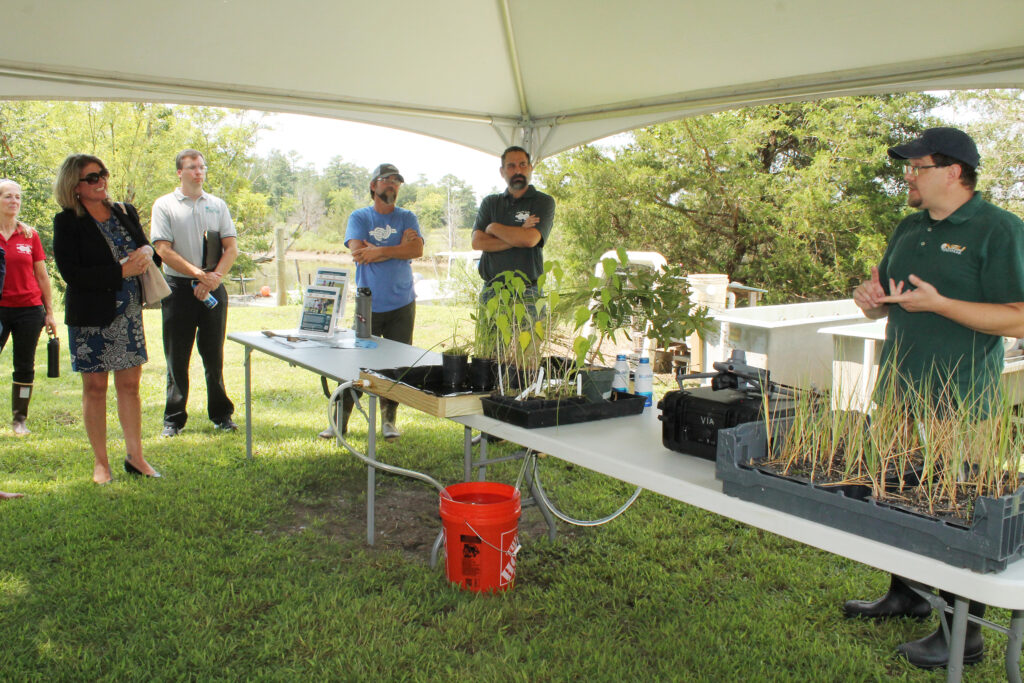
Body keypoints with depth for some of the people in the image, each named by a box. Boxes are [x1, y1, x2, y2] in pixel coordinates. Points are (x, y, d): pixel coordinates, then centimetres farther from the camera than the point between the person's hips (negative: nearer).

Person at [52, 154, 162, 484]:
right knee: (95, 387, 5)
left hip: (129, 314, 4)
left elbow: (146, 246, 16)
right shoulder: (67, 222, -7)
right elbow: (72, 273, -15)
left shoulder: (126, 213, 8)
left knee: (130, 384, 8)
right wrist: (122, 271, -20)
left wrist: (147, 252, -9)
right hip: (91, 317, -4)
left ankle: (134, 455, 18)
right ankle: (100, 462, 16)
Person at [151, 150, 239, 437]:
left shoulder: (218, 205, 12)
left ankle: (221, 414, 17)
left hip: (214, 287, 2)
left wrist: (215, 277, -10)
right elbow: (164, 250, -6)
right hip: (179, 287, -2)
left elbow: (231, 248, 6)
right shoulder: (164, 205, 3)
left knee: (214, 354, 8)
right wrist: (200, 274, -14)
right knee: (177, 357, 3)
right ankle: (174, 418, 12)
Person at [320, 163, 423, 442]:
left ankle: (389, 419, 13)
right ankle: (341, 419, 8)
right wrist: (399, 248, -8)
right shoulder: (359, 217, 6)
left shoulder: (407, 218, 10)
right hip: (368, 303, -1)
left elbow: (417, 249, -8)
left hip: (401, 304, 1)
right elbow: (357, 252, -10)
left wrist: (378, 251, -14)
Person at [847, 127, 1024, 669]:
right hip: (899, 395, 8)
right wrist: (871, 299, -1)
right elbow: (887, 299, 22)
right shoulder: (910, 229, 14)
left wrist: (939, 303, -24)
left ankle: (963, 632, 14)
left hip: (959, 405, -8)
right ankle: (906, 595, 35)